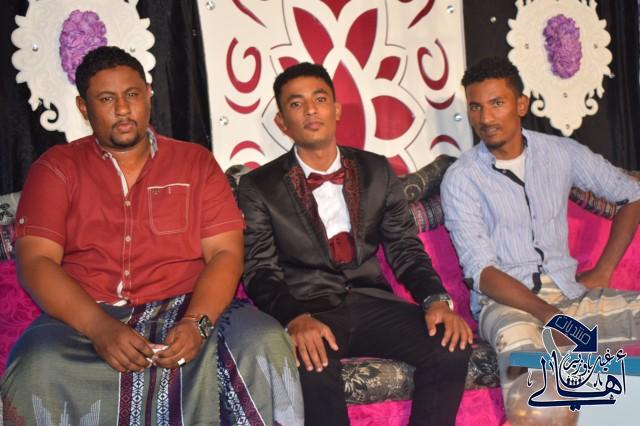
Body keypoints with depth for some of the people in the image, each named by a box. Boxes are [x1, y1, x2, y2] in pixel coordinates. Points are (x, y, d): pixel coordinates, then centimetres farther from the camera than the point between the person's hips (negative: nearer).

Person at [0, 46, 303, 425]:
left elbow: (226, 253, 3)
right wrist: (100, 329, -19)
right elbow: (36, 261, -2)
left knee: (265, 342, -28)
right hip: (85, 320, -1)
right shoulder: (57, 168, 9)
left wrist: (196, 323, -17)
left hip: (186, 310, 1)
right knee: (37, 371, -34)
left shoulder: (195, 162, 12)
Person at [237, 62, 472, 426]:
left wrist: (436, 299, -10)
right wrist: (296, 319, -24)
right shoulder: (260, 187, 5)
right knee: (312, 366, -36)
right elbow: (261, 272, -3)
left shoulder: (377, 171, 14)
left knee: (452, 345, -22)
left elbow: (406, 249, 10)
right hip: (307, 311, -3)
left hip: (371, 303, 3)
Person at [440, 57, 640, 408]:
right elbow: (481, 270, -11)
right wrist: (547, 314, -25)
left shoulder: (561, 153, 7)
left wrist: (603, 270, 5)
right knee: (519, 340, -39)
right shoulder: (460, 179, -3)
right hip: (505, 300, -4)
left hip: (569, 291, 4)